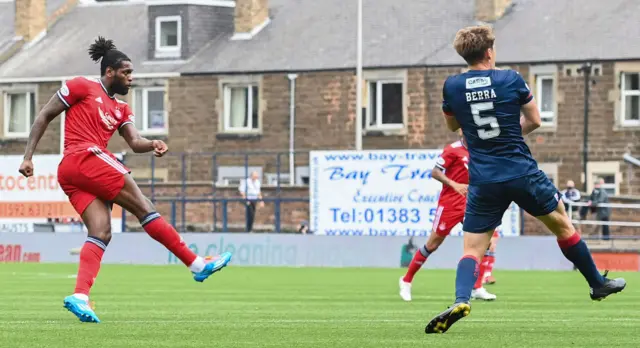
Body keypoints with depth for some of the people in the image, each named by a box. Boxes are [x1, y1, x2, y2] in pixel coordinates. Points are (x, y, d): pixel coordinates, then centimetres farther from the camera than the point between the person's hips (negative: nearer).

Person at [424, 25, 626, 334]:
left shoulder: (452, 86, 0)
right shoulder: (511, 80, -5)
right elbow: (535, 121, 6)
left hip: (483, 181, 1)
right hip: (523, 174, -1)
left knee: (472, 248, 2)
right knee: (563, 226, 20)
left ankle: (461, 300, -25)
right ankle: (598, 283, 33)